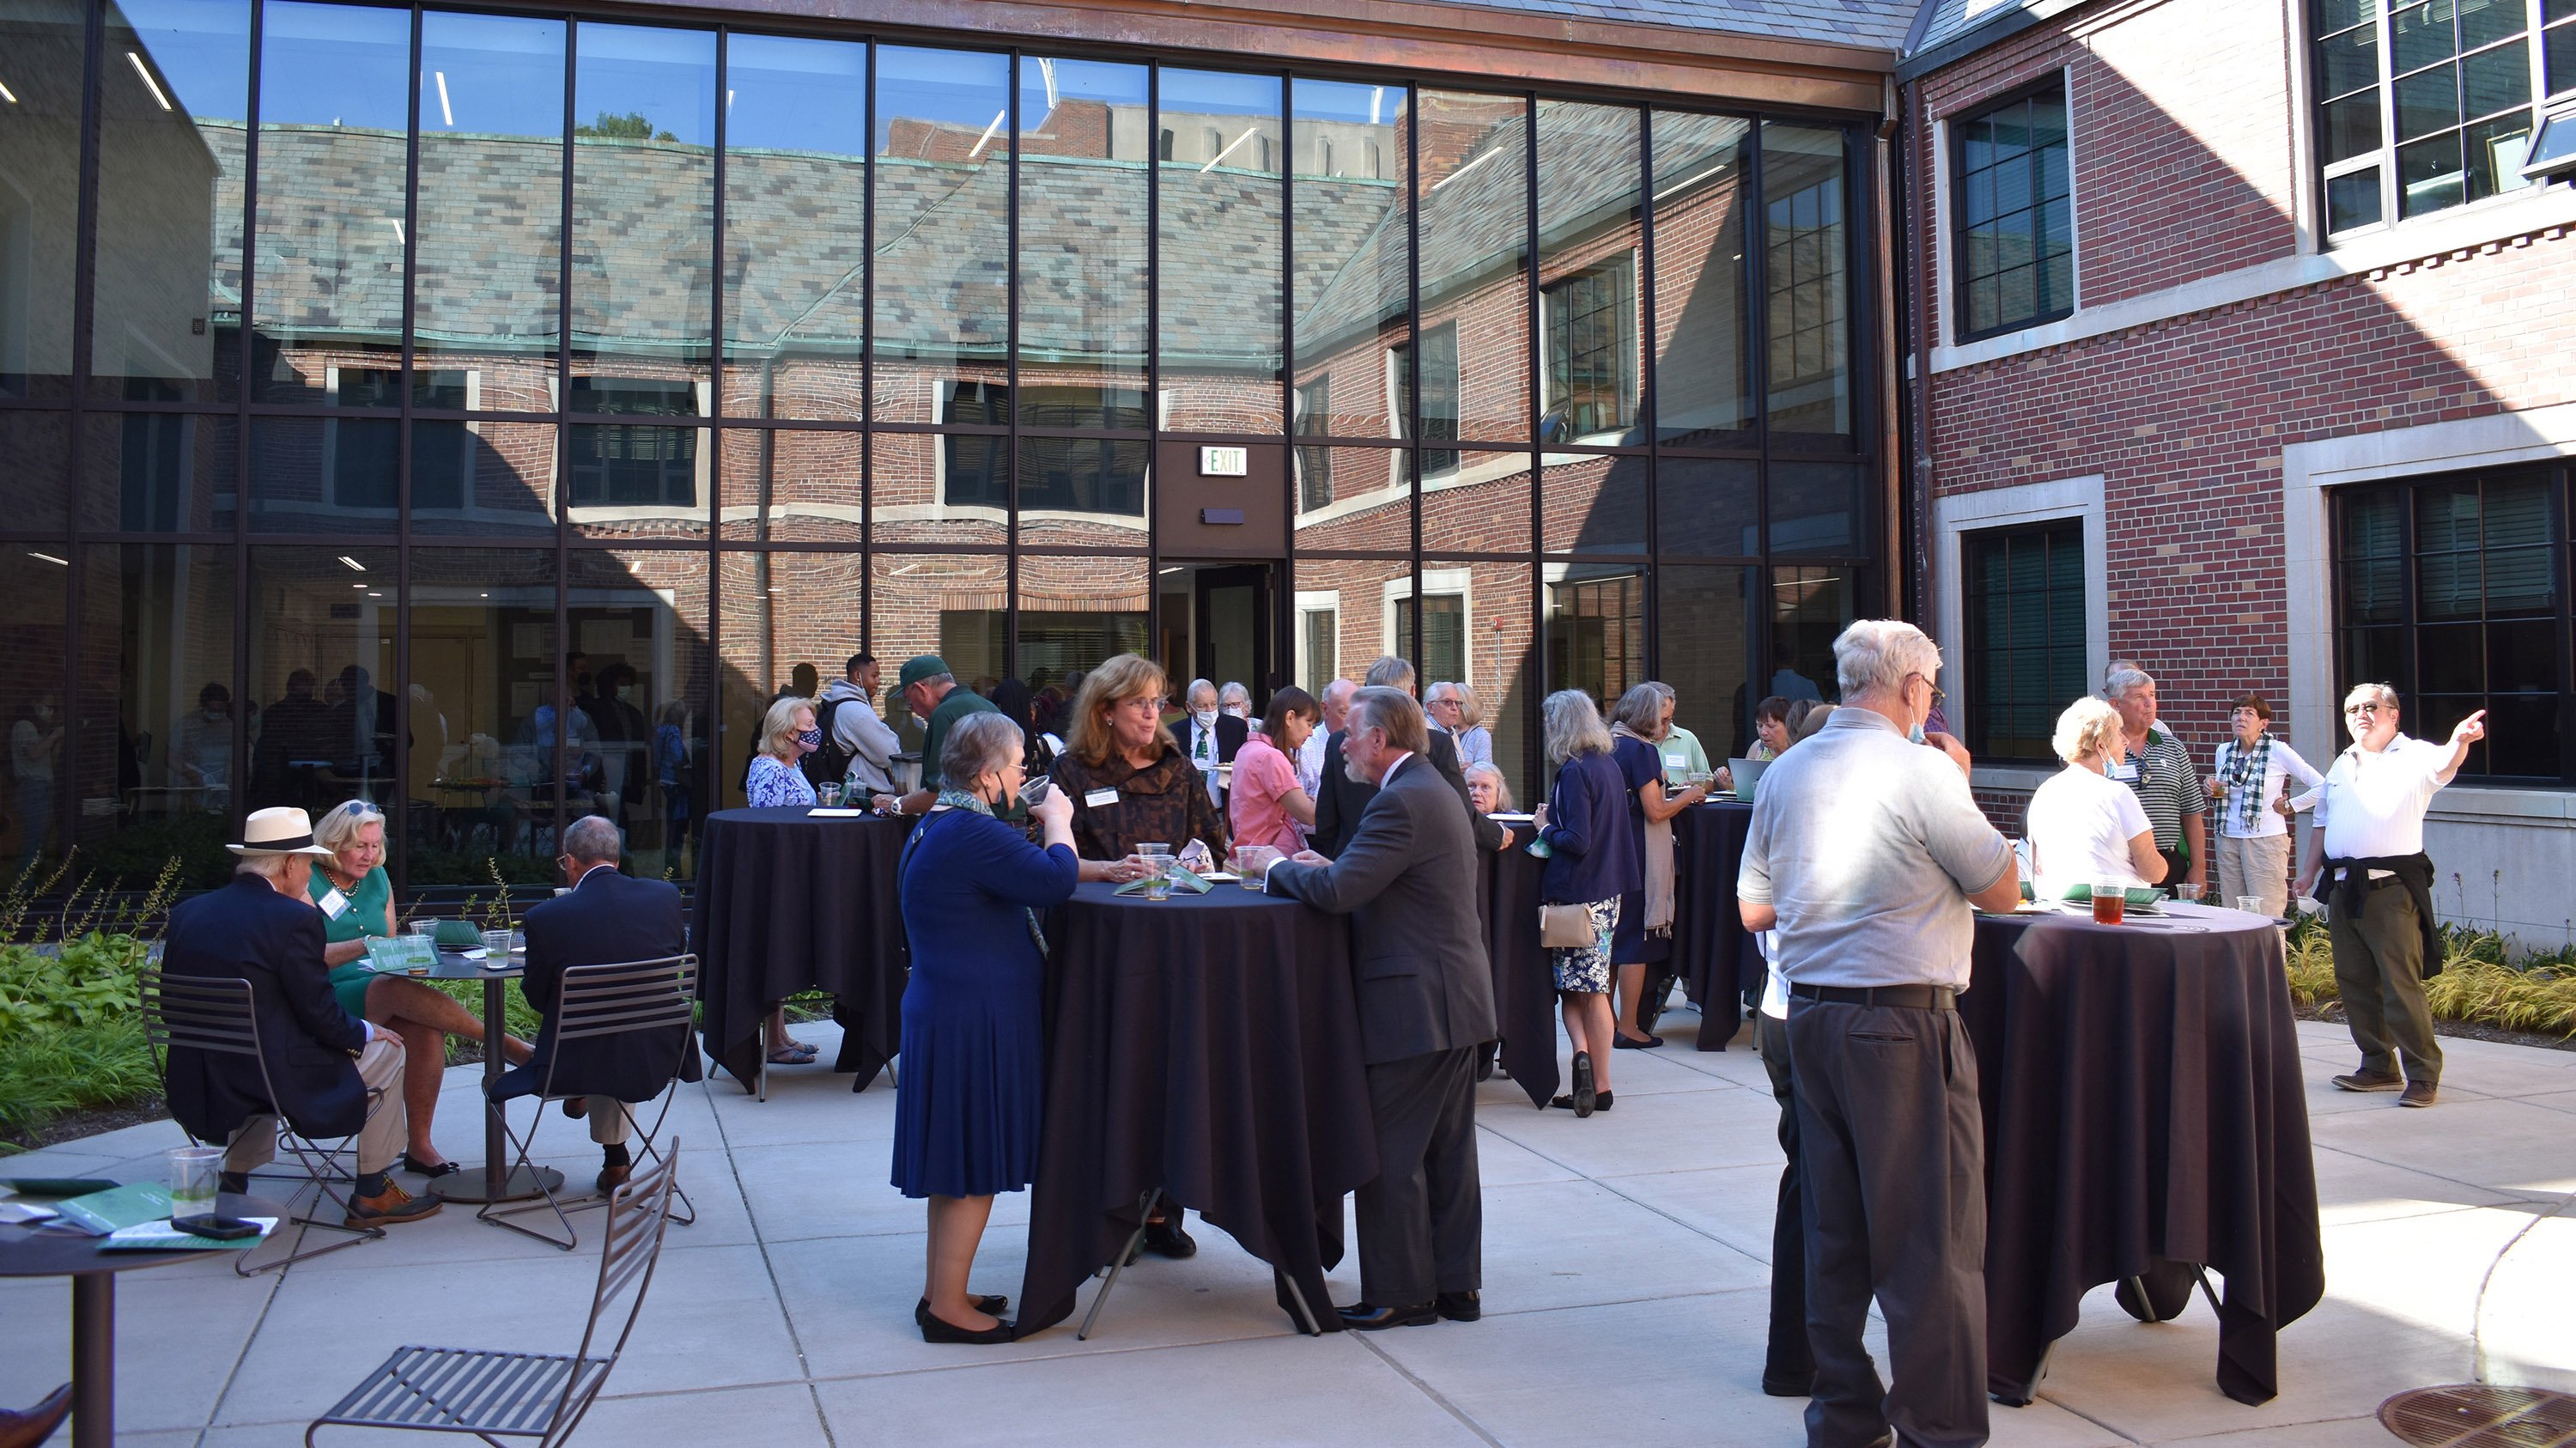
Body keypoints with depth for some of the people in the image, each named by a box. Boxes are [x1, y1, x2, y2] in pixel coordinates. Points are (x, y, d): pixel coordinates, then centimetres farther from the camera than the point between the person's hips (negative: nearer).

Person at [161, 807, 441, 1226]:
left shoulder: (187, 912, 3)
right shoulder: (294, 918, -16)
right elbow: (319, 1016, -13)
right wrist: (366, 1032, 6)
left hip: (195, 1086, 7)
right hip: (274, 1079, -7)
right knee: (386, 1054, 14)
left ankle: (234, 1181, 34)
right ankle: (372, 1196, 18)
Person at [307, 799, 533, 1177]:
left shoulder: (378, 879, 16)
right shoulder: (308, 882, -3)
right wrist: (365, 945, -26)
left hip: (378, 995, 6)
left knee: (426, 1029, -27)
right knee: (401, 990, -35)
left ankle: (420, 1145, -20)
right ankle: (506, 1045, -32)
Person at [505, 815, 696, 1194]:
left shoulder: (546, 918, -14)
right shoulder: (666, 896, -5)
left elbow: (536, 998, 0)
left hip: (583, 1062, -2)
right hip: (661, 1059, 2)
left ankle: (615, 1158, 45)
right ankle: (613, 1155, 44)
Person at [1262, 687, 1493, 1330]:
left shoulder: (1401, 802, -19)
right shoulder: (1433, 789, 14)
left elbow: (1337, 891, -26)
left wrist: (1277, 870, -9)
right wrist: (1329, 867, 8)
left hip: (1415, 1005, -10)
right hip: (1457, 1001, 10)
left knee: (1391, 1156, 0)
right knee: (1450, 1151, 15)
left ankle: (1401, 1294, 9)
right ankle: (1457, 1285, 23)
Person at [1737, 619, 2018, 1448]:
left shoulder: (1786, 772, 7)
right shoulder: (1922, 772, -12)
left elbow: (1754, 909, 13)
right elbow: (2002, 891, -4)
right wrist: (1963, 792, 7)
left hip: (1809, 1015, 7)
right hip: (1904, 1022, -7)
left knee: (1834, 1231, 14)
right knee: (1930, 1238, 2)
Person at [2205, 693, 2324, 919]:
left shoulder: (2278, 751, -7)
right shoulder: (2223, 751, 9)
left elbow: (2321, 786, -9)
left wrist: (2290, 806, -5)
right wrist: (2212, 791, 2)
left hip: (2265, 840, -5)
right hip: (2228, 839, 6)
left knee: (2267, 917, -8)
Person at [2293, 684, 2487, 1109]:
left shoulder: (2414, 757, -3)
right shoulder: (2341, 765, 18)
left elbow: (2444, 764, -26)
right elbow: (2322, 821, 25)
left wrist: (2459, 741, -48)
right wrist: (2310, 870, 21)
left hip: (2391, 887, -7)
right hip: (2343, 886, 7)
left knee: (2402, 985, -8)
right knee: (2354, 984, 11)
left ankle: (2423, 1075, 1)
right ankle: (2379, 1067, 23)